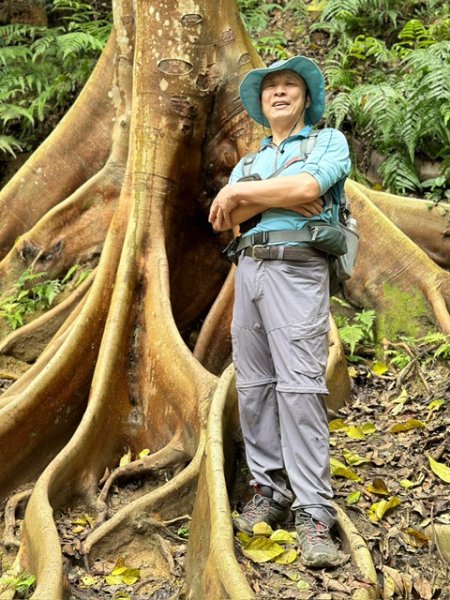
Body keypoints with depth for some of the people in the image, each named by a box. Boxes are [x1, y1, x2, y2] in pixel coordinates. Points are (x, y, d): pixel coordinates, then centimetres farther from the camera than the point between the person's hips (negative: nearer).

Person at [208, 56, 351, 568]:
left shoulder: (329, 141, 10)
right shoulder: (248, 162, 23)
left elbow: (308, 186, -13)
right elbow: (223, 217, 4)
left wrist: (240, 192, -5)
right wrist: (283, 196, -10)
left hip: (297, 270, -6)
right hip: (249, 270, 6)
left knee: (299, 388, -13)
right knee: (254, 386, 4)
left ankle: (314, 515, -11)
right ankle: (269, 492, 14)